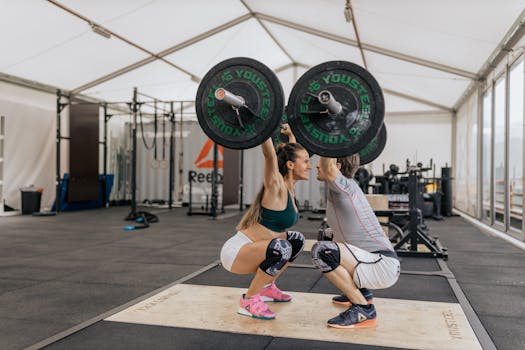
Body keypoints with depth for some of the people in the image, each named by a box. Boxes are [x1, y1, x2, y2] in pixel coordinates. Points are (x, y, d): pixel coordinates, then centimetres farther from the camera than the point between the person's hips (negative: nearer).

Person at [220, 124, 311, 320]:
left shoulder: (288, 187, 6)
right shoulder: (276, 187, -18)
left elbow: (292, 152, 24)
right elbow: (269, 155, -34)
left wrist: (290, 134, 26)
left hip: (250, 251, 10)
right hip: (236, 252, -9)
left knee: (297, 240, 22)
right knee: (281, 248, -35)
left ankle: (266, 287, 23)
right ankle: (248, 300, -15)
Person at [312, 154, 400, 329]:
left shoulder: (345, 186, -14)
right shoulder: (346, 185, 11)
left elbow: (329, 170, -36)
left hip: (383, 266, -10)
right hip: (375, 261, 10)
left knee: (321, 250, -27)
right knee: (327, 237, 28)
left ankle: (363, 310, -15)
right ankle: (361, 291, 24)